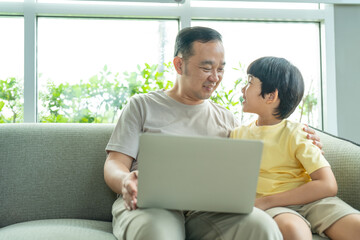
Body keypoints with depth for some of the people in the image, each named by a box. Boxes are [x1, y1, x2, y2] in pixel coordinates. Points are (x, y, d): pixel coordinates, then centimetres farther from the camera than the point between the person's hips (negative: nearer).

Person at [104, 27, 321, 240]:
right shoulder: (142, 106, 15)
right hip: (151, 203, -3)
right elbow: (115, 164, 6)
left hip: (207, 208, 3)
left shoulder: (226, 119, 24)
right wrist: (126, 181, -19)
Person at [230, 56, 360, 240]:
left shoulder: (296, 133, 0)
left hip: (307, 199, 0)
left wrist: (266, 201, -15)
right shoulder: (238, 134, 12)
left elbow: (328, 185, -10)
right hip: (269, 208, 0)